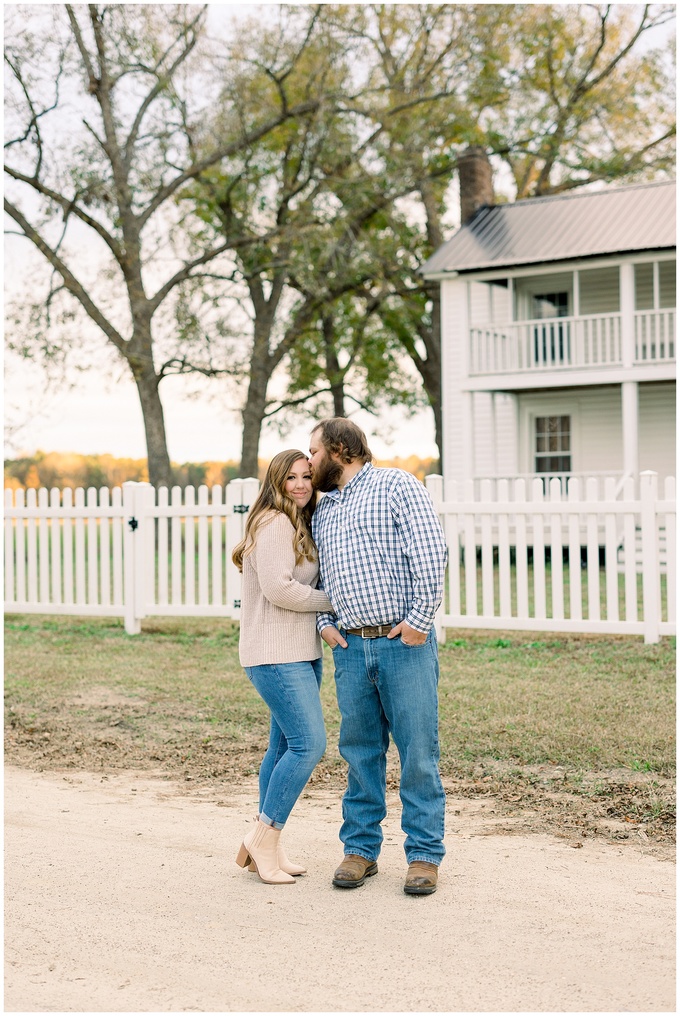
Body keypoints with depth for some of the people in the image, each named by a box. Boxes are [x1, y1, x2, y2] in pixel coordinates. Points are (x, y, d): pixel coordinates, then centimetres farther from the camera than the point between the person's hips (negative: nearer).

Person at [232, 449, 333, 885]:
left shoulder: (300, 528, 19)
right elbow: (278, 588, -21)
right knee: (309, 743, -13)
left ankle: (266, 848, 18)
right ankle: (263, 840, -3)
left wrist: (322, 620, 0)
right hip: (276, 654, -10)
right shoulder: (274, 525, -13)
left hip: (300, 653, 10)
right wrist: (330, 601, -9)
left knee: (286, 746, 11)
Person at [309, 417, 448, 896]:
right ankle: (361, 848, 19)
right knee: (360, 752, 9)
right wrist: (324, 622, 6)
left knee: (418, 751, -1)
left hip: (404, 642, -6)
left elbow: (431, 552, -9)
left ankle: (424, 854, 7)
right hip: (350, 647, 6)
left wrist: (420, 619, -13)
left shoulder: (396, 485, -1)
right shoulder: (323, 511, 20)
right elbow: (318, 576, 25)